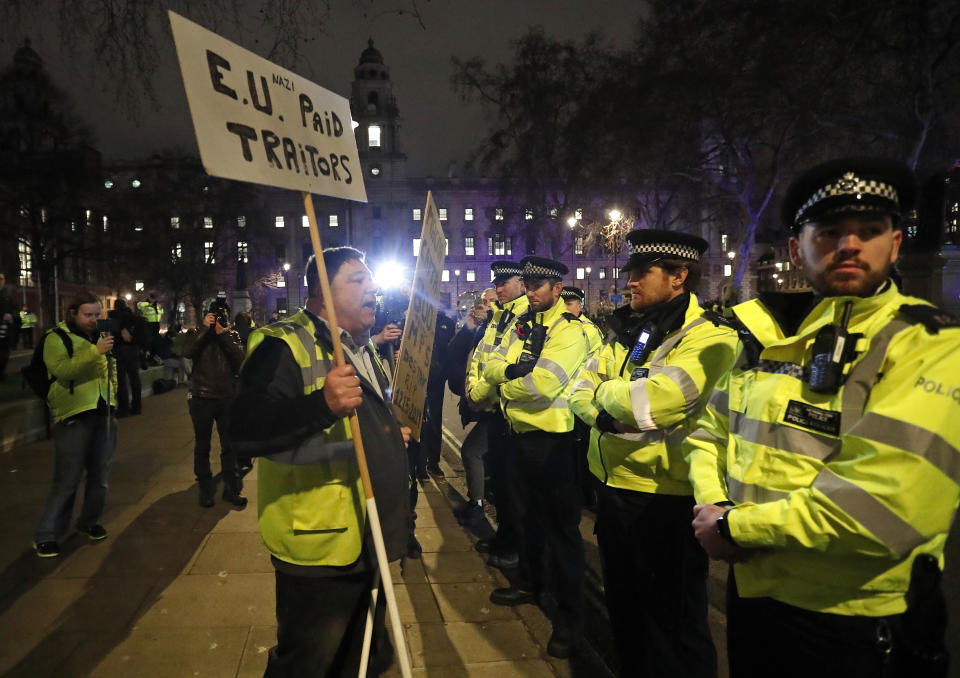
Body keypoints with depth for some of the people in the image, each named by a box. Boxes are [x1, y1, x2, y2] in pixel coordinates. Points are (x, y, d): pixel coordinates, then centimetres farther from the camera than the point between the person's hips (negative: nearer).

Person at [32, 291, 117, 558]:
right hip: (74, 416, -6)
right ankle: (46, 535, 10)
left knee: (100, 475, 12)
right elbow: (60, 369, -23)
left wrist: (114, 393, 15)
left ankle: (89, 521, 30)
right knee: (67, 480, -3)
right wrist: (95, 351, -29)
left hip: (103, 414, 6)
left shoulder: (99, 336, 14)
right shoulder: (57, 338, -5)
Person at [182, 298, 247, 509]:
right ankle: (205, 489, 23)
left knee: (230, 446, 6)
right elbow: (187, 351, -17)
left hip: (227, 398, 1)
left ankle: (232, 489, 17)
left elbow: (241, 359, -12)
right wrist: (205, 328, -16)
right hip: (201, 397, 0)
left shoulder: (233, 336, 7)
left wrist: (223, 335, -15)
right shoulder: (196, 334, 5)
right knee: (202, 446, 10)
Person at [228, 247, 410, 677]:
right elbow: (245, 430, -33)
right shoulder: (284, 345, -18)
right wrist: (322, 404, -46)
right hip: (319, 545, -8)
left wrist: (391, 432, 16)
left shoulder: (364, 348, 11)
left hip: (369, 540, 9)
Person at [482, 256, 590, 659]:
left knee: (561, 523, 3)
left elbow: (543, 383, -27)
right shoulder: (523, 326, 10)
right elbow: (491, 368, 1)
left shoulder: (571, 330, -15)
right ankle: (529, 583, 43)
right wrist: (512, 370, -20)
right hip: (522, 433, 8)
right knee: (530, 512, 23)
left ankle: (569, 613, 17)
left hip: (552, 438, -8)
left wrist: (505, 384, -11)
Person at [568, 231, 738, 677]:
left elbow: (656, 398, -29)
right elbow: (580, 391, 7)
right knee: (622, 604, 24)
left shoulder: (709, 338, -15)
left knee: (671, 624, 9)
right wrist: (606, 414, -15)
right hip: (612, 487, 8)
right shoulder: (627, 334, 10)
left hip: (665, 499, -8)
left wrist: (604, 392, -10)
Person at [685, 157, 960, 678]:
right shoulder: (765, 333, 3)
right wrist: (712, 506, -9)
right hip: (750, 596, 5)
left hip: (856, 624, -5)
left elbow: (884, 503, -26)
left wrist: (737, 527, -18)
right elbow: (709, 431, 10)